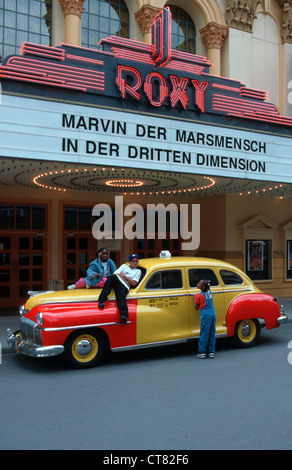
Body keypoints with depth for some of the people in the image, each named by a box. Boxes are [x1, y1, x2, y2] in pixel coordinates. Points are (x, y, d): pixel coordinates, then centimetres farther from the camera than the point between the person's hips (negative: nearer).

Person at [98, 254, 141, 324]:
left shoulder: (138, 271, 26)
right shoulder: (124, 266, 29)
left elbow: (134, 283, 12)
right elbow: (116, 273, 13)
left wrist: (125, 277, 2)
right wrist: (125, 281, 0)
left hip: (124, 286, -1)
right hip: (117, 281, 1)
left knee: (121, 295, -36)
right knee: (113, 277, -35)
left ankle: (124, 316, -57)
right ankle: (101, 299, -39)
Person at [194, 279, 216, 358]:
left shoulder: (199, 296, -9)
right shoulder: (209, 293, 9)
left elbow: (196, 308, -1)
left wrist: (195, 299, 8)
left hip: (205, 316, -6)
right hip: (213, 314, 6)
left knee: (204, 334, 0)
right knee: (212, 334, 10)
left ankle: (202, 352, 4)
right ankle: (211, 351, 14)